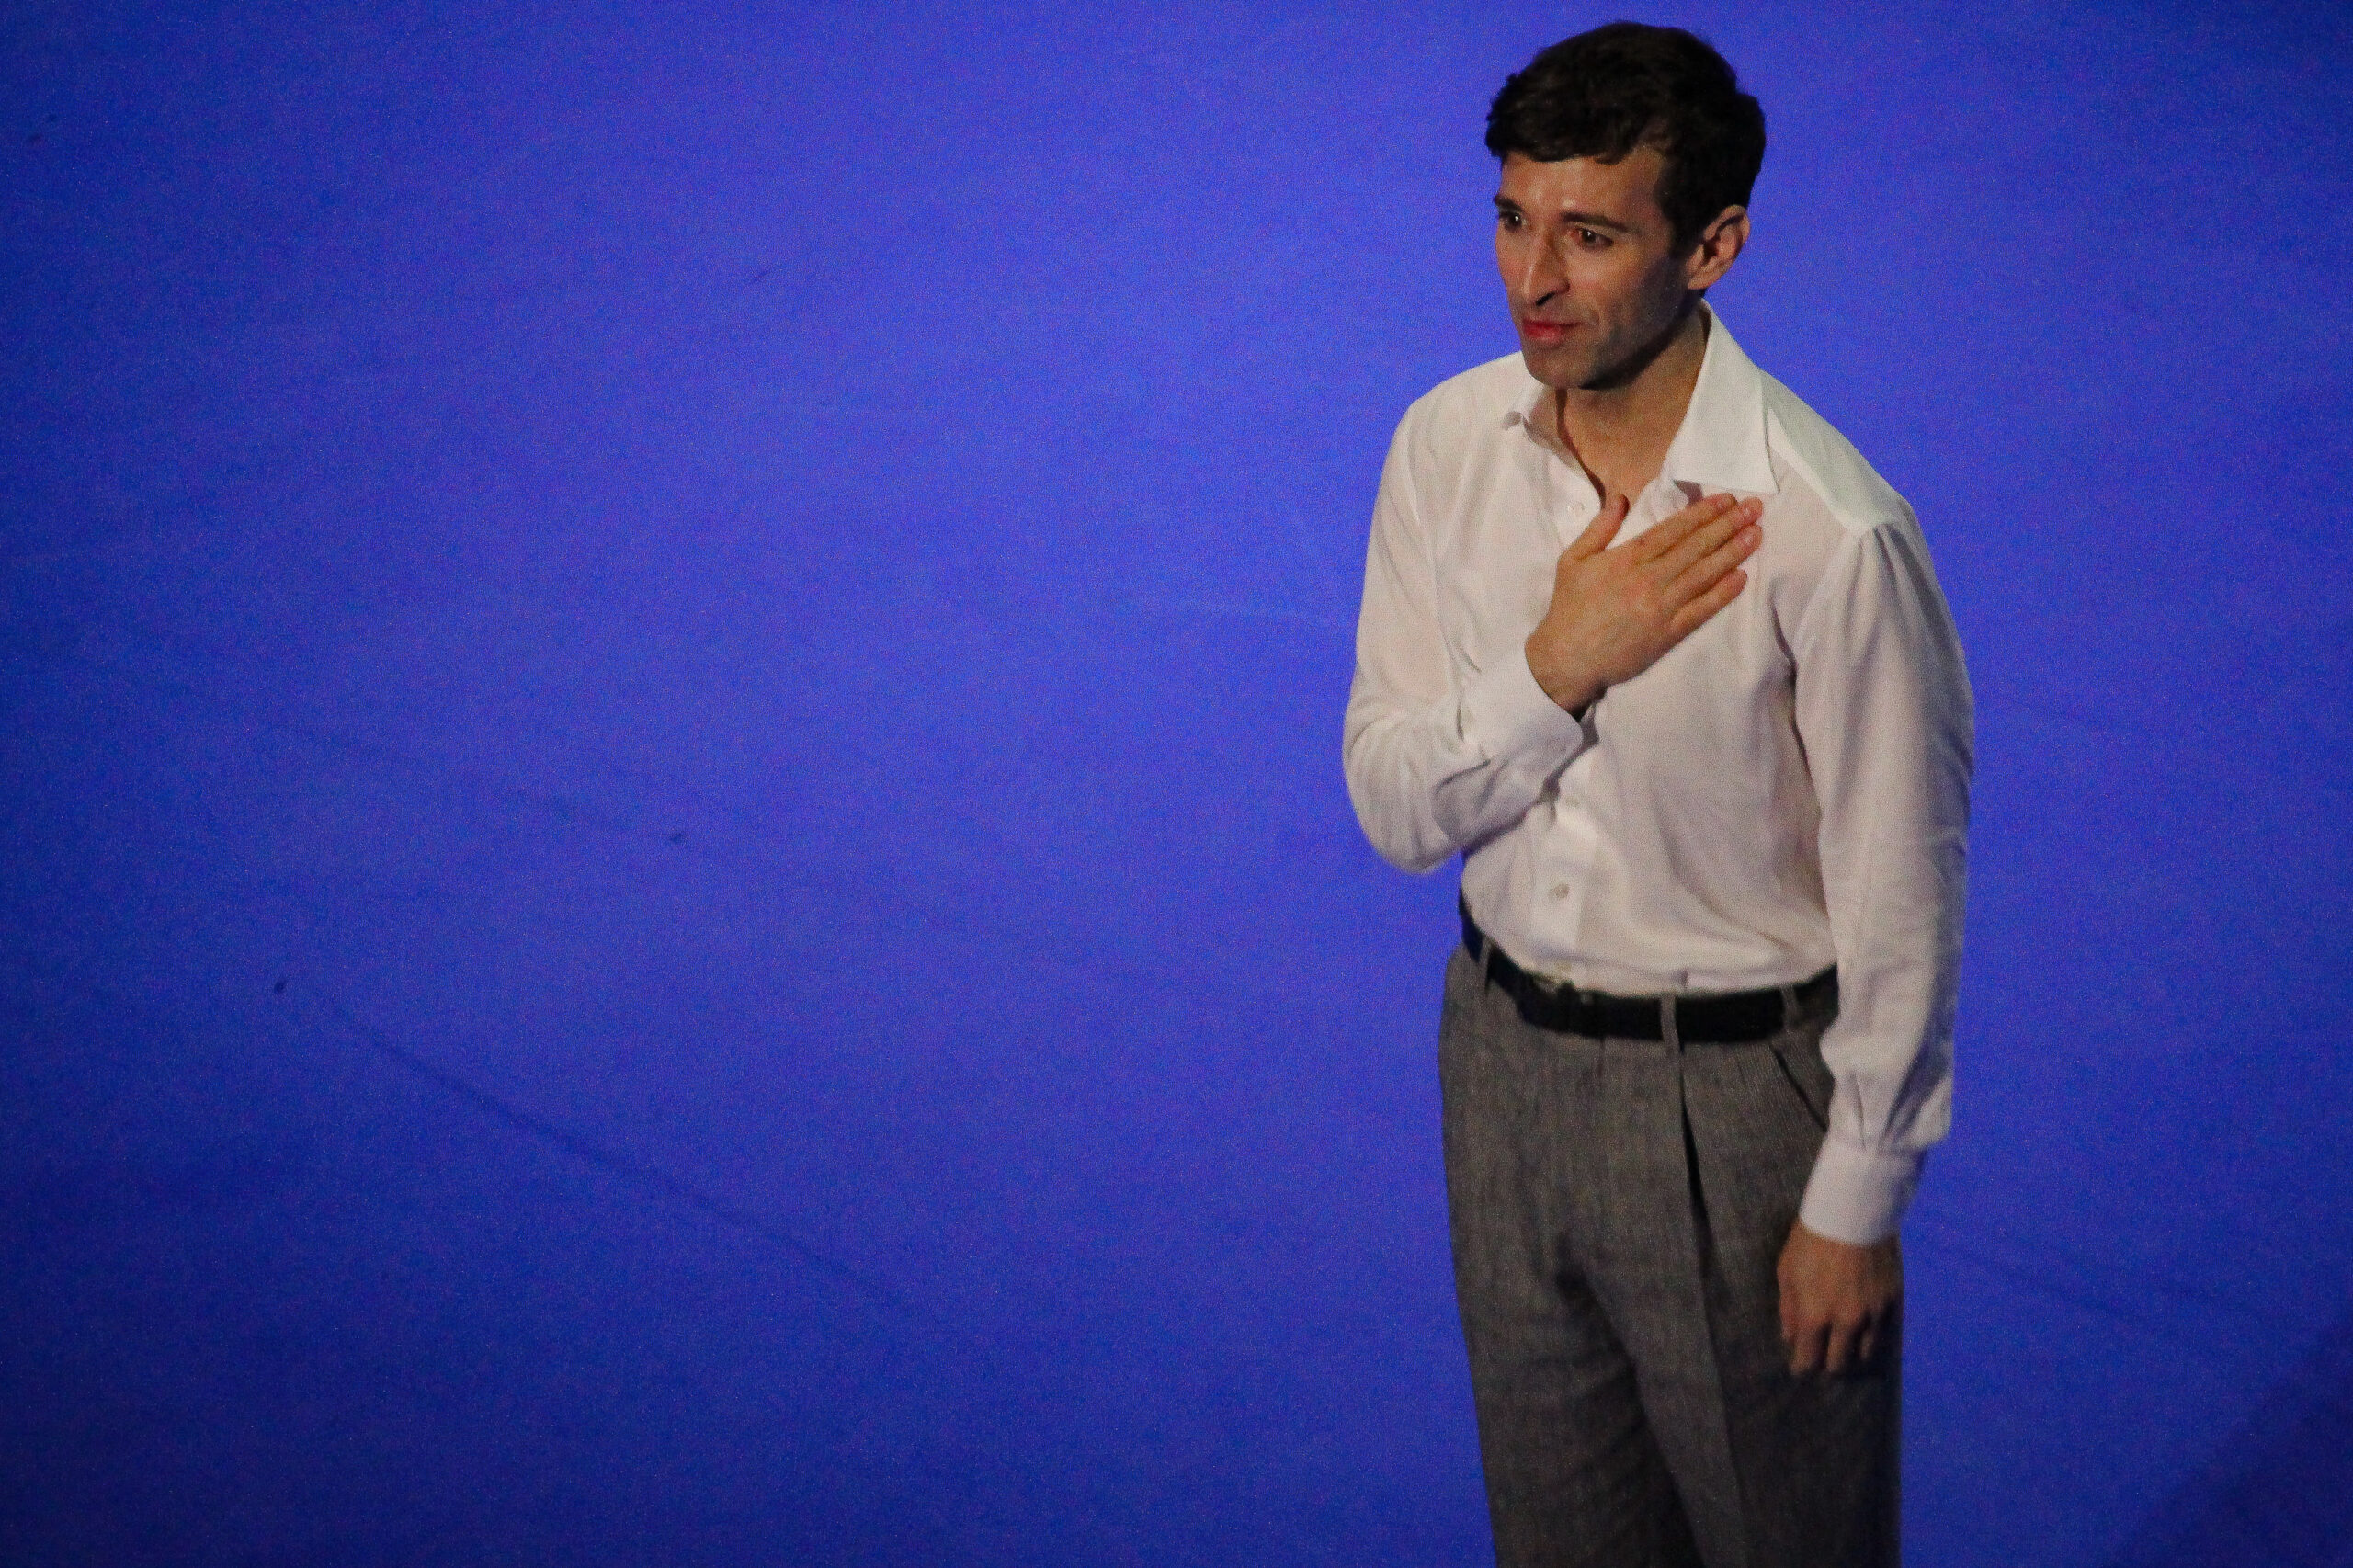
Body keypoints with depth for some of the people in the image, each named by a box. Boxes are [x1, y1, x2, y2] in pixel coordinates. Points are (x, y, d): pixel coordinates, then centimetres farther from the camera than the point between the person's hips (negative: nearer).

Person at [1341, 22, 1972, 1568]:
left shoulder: (1830, 533, -25)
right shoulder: (1448, 446, -8)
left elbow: (1901, 901, -16)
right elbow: (1395, 806, -4)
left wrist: (1858, 1202, -10)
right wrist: (1555, 665, -23)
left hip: (1740, 1089, -5)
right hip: (1507, 1048, 5)